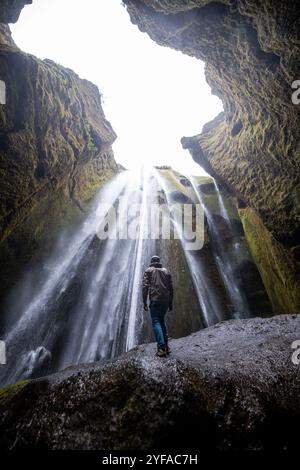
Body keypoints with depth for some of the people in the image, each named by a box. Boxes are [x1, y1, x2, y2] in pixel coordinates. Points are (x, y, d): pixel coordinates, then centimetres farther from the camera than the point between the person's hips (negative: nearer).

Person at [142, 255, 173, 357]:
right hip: (166, 301, 4)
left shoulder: (148, 271, 7)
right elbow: (171, 288, 15)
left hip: (155, 300, -4)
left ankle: (161, 348, -16)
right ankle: (166, 346, 14)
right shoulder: (166, 271, 18)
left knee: (156, 322, -3)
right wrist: (171, 303, 18)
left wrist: (145, 302, -3)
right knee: (161, 320, 18)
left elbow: (145, 287, -3)